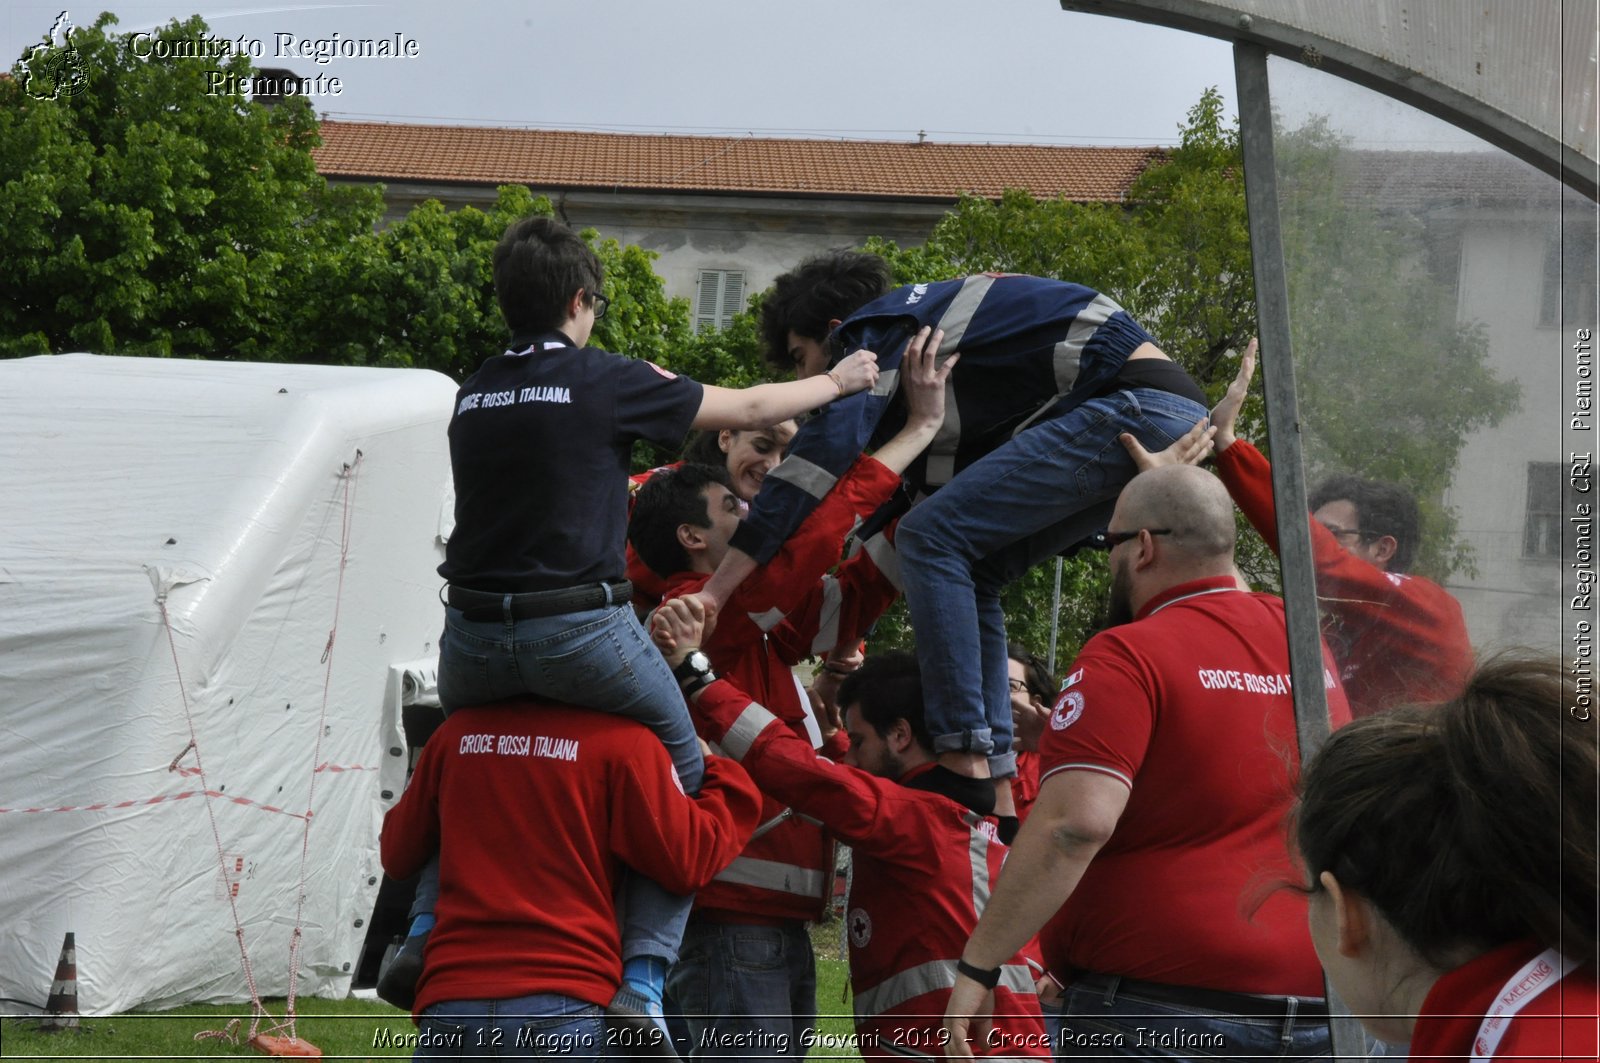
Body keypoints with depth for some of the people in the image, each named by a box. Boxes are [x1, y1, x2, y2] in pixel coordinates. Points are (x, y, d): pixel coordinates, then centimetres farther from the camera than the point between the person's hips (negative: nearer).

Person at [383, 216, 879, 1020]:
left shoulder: (472, 396, 11)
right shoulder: (605, 382, -3)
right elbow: (749, 409, 8)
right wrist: (839, 382, 25)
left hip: (474, 638, 5)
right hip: (581, 632, -5)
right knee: (680, 770, 16)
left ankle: (425, 935, 19)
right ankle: (644, 975, 2)